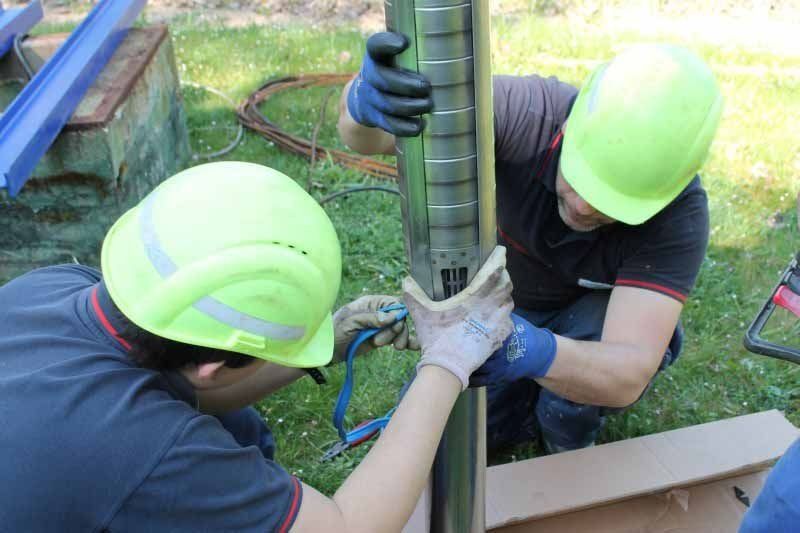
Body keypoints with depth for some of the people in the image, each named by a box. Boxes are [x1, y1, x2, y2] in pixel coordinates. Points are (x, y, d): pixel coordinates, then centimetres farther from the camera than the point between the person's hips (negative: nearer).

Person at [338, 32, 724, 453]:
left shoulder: (679, 214, -34)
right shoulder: (527, 112, -34)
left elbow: (627, 376, -42)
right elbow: (366, 134, -42)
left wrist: (536, 353, -63)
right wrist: (366, 99, -67)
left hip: (590, 325, -1)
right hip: (503, 307, 2)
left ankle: (570, 443, 0)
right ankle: (551, 399, 18)